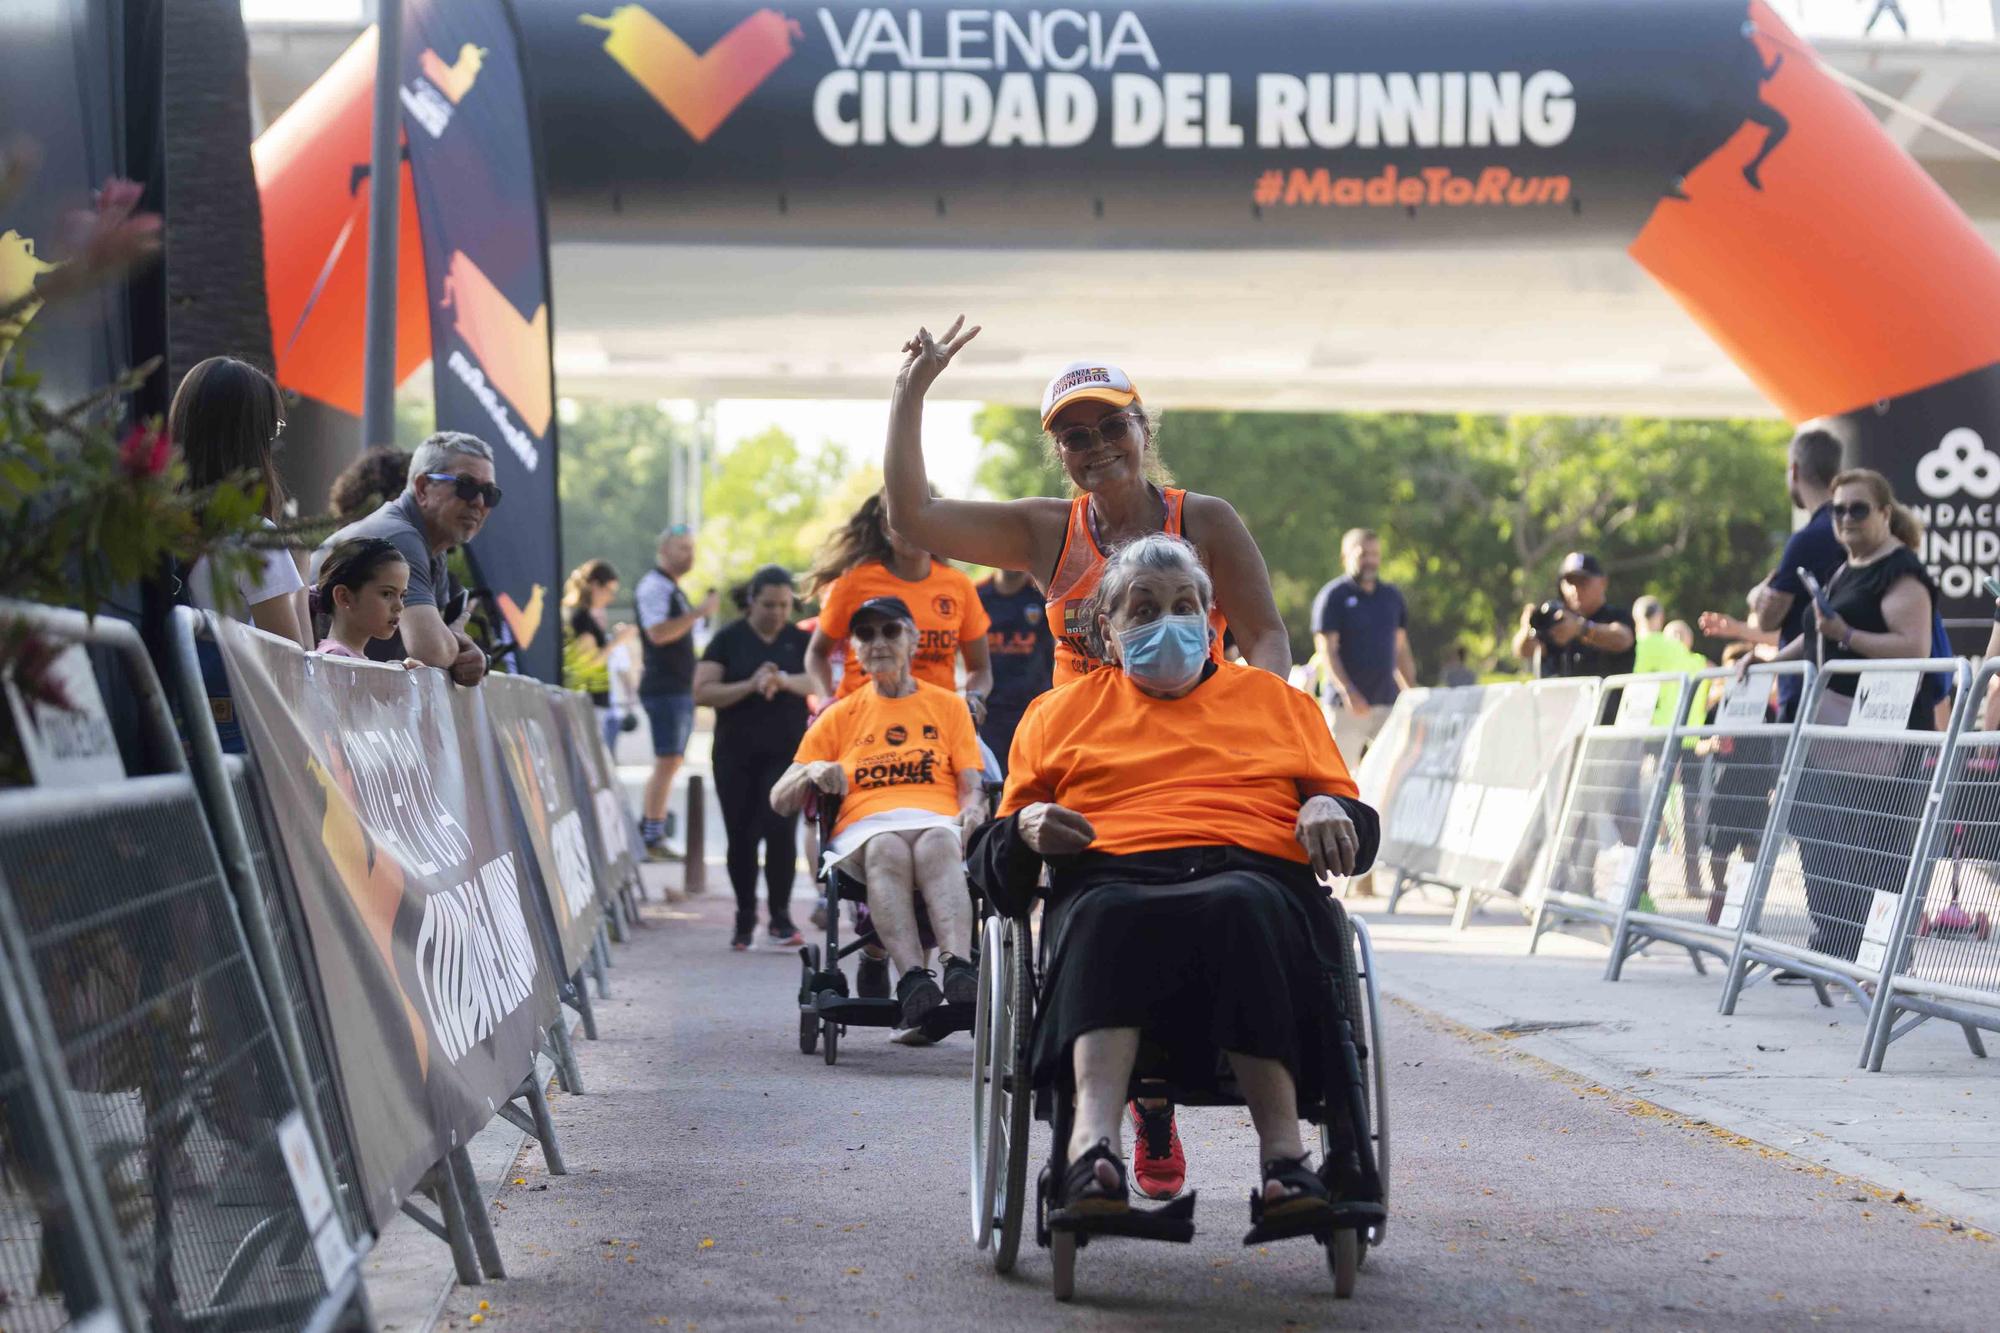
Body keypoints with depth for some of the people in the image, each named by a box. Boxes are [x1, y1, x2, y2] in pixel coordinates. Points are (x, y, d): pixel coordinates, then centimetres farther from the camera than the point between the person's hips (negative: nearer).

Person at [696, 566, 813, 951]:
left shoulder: (800, 639, 6)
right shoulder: (728, 639, 2)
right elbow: (702, 692, -7)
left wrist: (784, 681, -25)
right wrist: (750, 685, -19)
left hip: (786, 753, 0)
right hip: (736, 756, 0)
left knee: (781, 829, -12)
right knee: (741, 836, 3)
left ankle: (781, 917, -1)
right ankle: (745, 918, 17)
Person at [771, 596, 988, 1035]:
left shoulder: (947, 705, 23)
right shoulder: (840, 716, 23)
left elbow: (972, 785, 14)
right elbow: (780, 801, 20)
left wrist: (972, 809, -11)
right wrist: (811, 772, -3)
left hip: (939, 821, 0)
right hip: (864, 827, 0)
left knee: (936, 844, -39)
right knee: (887, 848, -38)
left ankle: (960, 967, -61)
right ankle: (913, 978, -57)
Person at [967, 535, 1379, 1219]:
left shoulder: (1278, 700, 31)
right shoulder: (1061, 711, 30)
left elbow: (1359, 838, 27)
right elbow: (992, 865, 24)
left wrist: (1329, 809, 4)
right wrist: (1027, 827, 0)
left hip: (1255, 881, 0)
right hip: (1112, 878, 0)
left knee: (1241, 907, -39)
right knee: (1106, 917, -40)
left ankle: (1284, 1155, -48)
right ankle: (1094, 1144, -57)